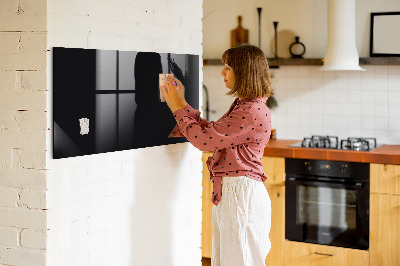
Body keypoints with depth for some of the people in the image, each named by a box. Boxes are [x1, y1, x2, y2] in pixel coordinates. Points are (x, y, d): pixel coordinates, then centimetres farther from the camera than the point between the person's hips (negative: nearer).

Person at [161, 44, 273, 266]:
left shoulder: (253, 112, -19)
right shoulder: (242, 106, 14)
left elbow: (204, 140, -19)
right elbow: (210, 131, 18)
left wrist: (177, 108, -7)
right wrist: (182, 104, 15)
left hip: (242, 193, -10)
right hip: (228, 192, 10)